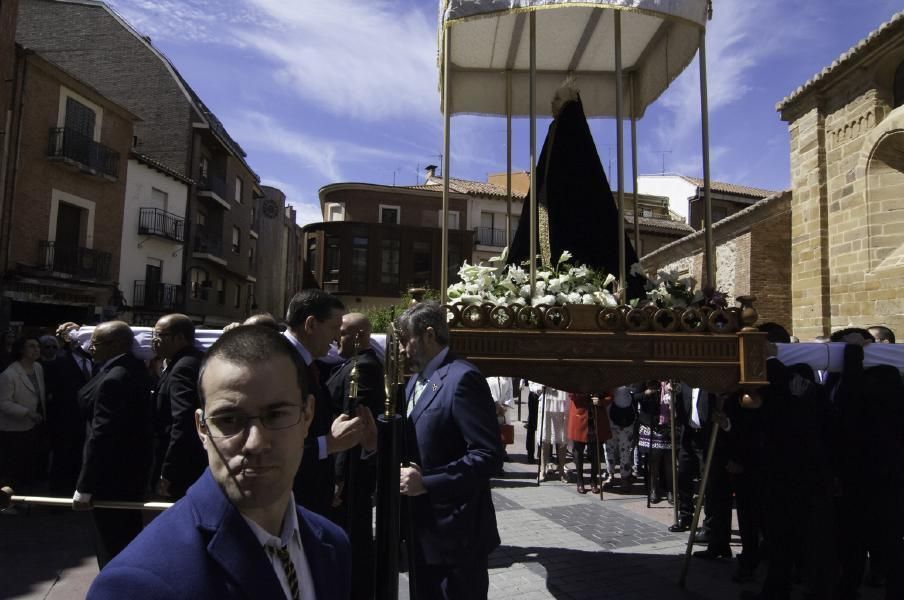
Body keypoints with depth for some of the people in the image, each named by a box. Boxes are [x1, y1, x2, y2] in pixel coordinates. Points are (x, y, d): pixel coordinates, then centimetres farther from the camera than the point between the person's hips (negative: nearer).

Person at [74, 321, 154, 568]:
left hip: (113, 475, -9)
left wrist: (84, 487, -19)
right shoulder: (137, 368, 3)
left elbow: (101, 436, -25)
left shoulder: (113, 379, -24)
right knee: (129, 534, 22)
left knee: (111, 542, 5)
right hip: (134, 466, 9)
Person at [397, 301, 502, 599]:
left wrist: (427, 483, -25)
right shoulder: (415, 382, 12)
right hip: (423, 528, 9)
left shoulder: (462, 378, -19)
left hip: (455, 532, -9)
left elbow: (489, 455, -23)